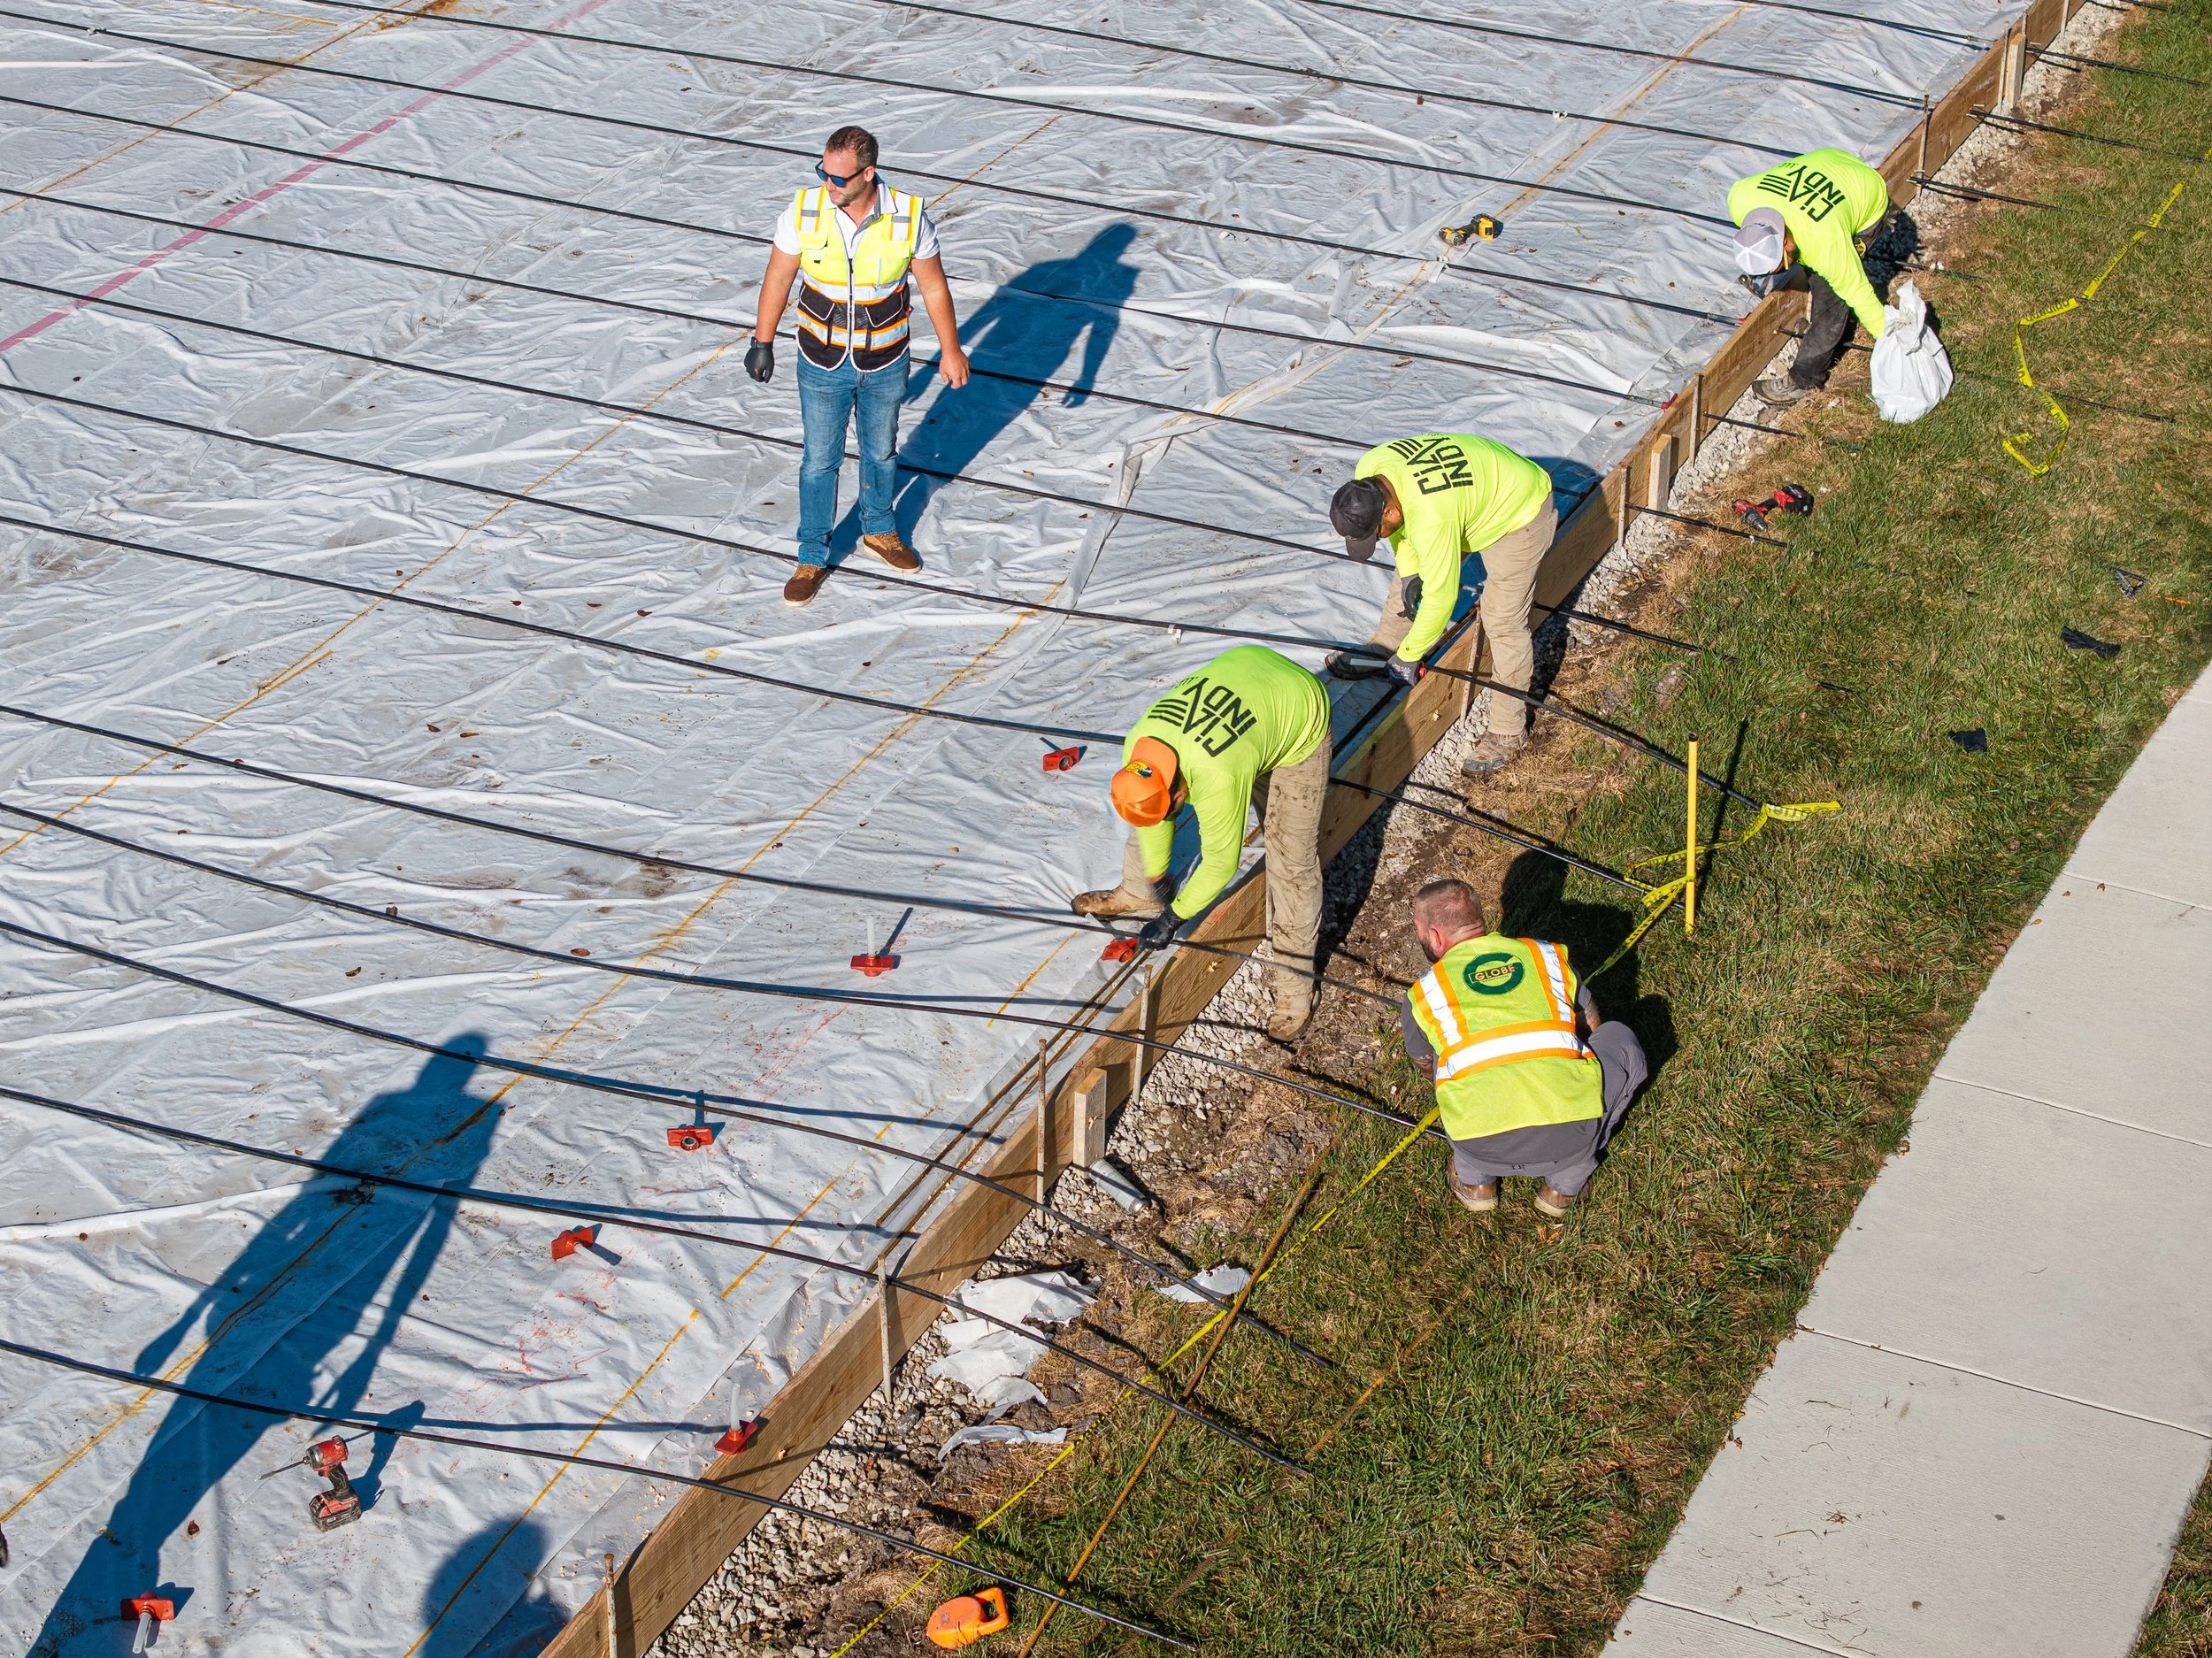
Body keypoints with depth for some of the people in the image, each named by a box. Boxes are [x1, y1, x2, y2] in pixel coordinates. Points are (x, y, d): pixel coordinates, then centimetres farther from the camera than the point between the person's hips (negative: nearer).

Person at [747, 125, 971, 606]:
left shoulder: (908, 217, -20)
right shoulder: (804, 211, -18)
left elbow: (933, 286, -6)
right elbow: (778, 277, -4)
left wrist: (951, 350, 2)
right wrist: (762, 342, 3)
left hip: (885, 365, 1)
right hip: (823, 365, 0)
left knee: (881, 452, 21)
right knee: (820, 461, 10)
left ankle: (878, 530, 46)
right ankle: (812, 557, 27)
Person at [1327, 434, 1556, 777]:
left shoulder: (1431, 518, -42)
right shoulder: (1367, 472, -20)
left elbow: (1440, 597, -32)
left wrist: (1408, 656, -20)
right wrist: (1409, 571, -2)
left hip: (1519, 514, -9)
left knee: (1503, 621, -9)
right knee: (1412, 573, 14)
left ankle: (1508, 733, 0)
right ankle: (1383, 648, 35)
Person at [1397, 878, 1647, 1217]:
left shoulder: (1422, 995, 17)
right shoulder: (1548, 957, 20)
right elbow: (1589, 1025, 38)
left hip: (1486, 1149, 1)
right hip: (1572, 1137, -1)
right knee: (1620, 1038, 29)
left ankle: (1475, 1181, 30)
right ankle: (1565, 1184, 27)